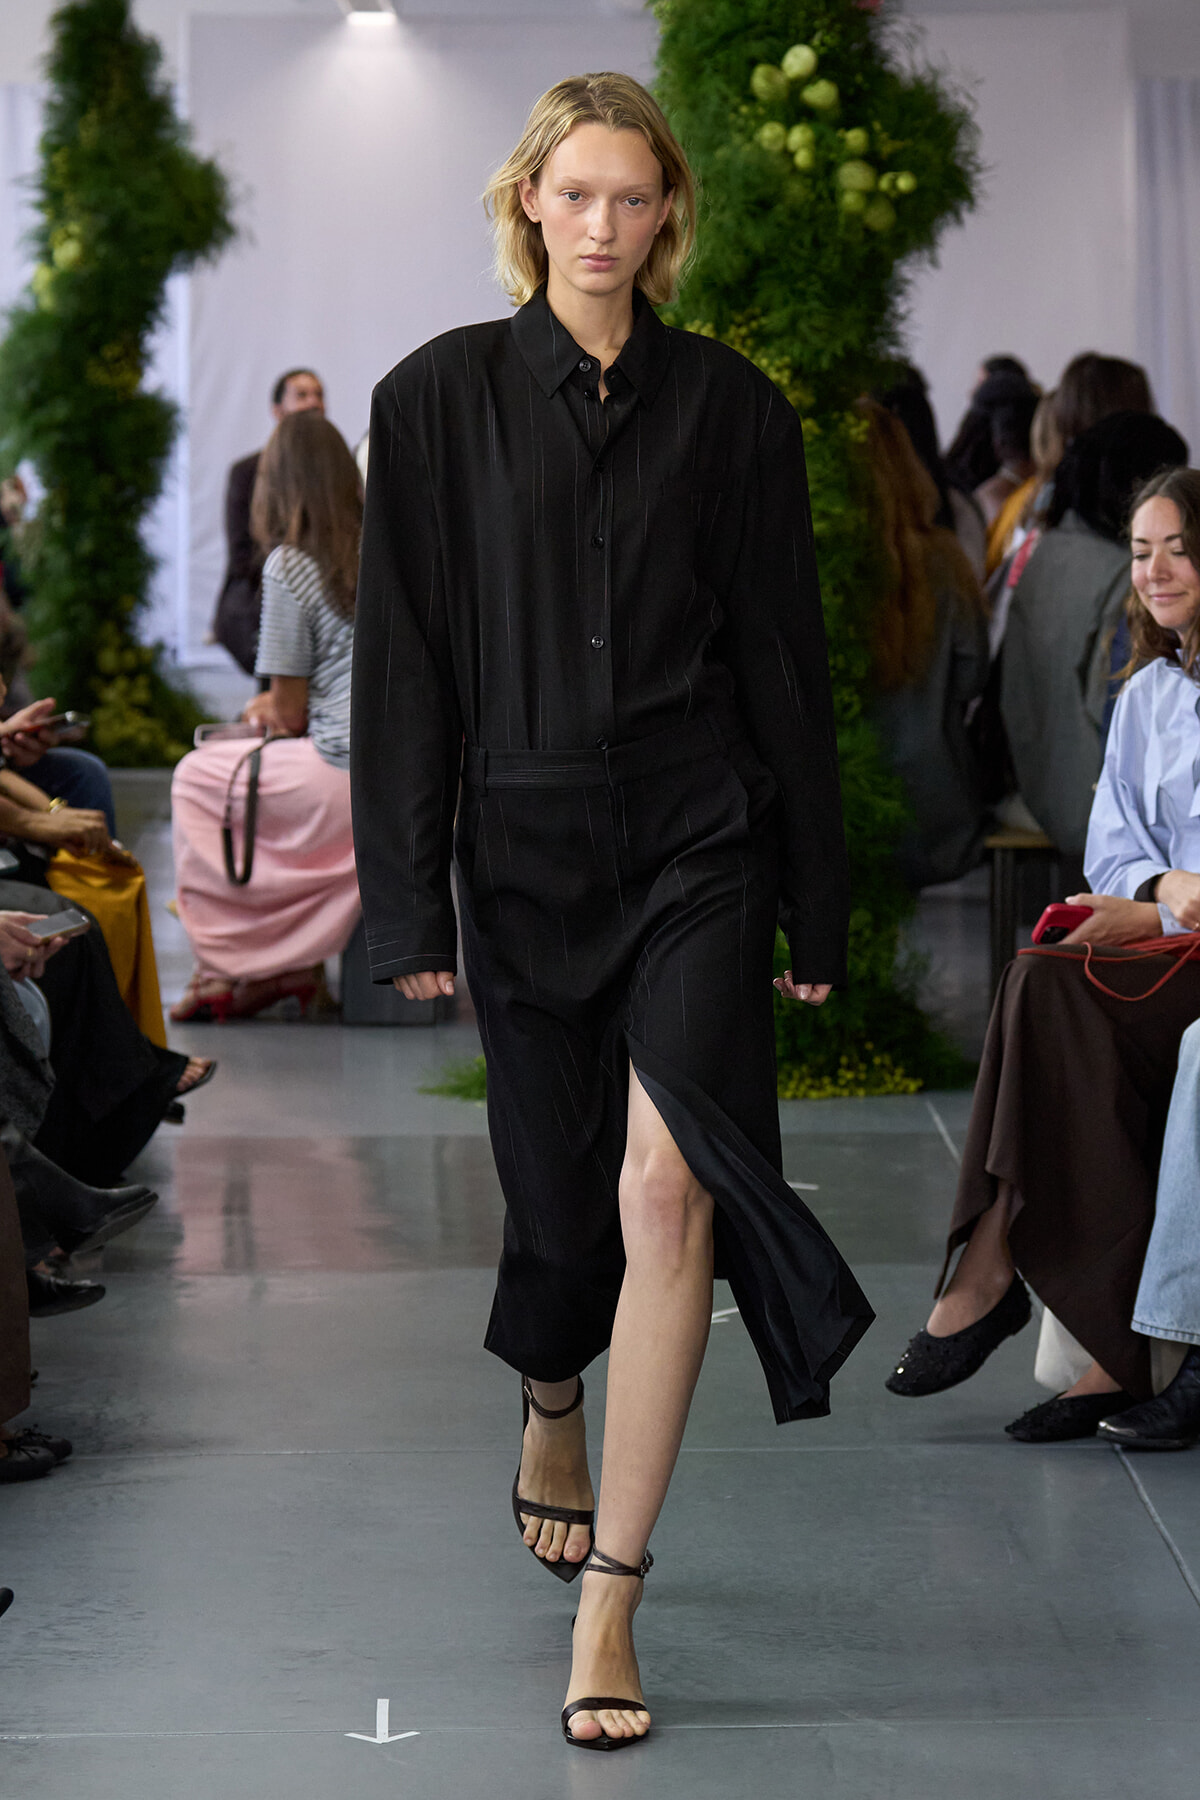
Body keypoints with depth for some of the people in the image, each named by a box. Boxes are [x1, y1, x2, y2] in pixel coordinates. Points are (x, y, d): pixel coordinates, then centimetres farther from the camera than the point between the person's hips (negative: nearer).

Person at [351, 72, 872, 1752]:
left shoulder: (730, 407, 4)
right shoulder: (441, 398, 2)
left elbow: (785, 658, 6)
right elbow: (402, 661, 1)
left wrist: (817, 910, 5)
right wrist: (411, 905, -3)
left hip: (697, 850, -1)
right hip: (524, 848, 1)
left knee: (666, 1193, -16)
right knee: (559, 1190, 11)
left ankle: (609, 1600, -10)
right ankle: (552, 1413, 46)